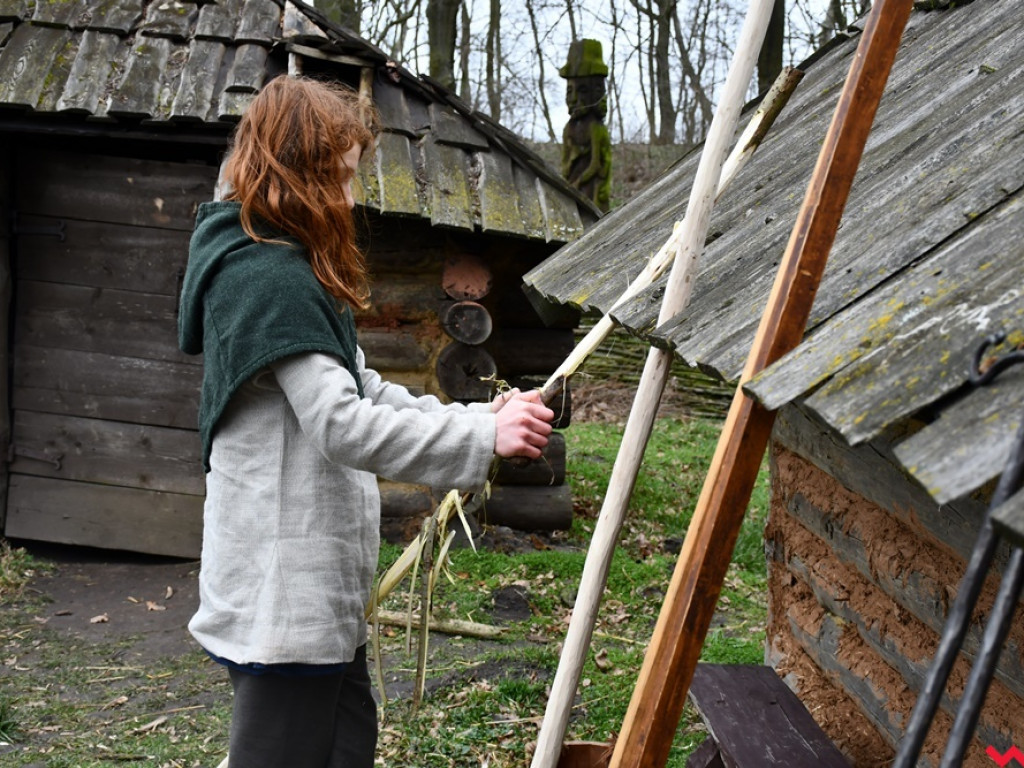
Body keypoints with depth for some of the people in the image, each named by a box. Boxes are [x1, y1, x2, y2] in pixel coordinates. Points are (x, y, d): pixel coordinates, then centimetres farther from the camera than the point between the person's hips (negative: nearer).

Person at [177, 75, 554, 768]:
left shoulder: (291, 271, 15)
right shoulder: (269, 279, -19)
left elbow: (364, 391, 16)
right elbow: (343, 426, -26)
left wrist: (482, 416, 6)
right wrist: (485, 438, -23)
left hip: (316, 592, 11)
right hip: (282, 599, -11)